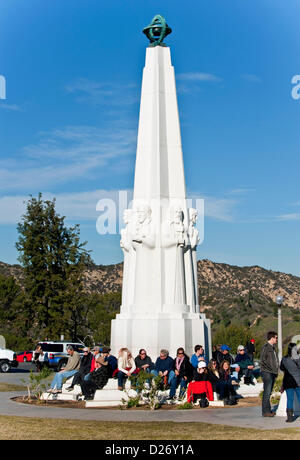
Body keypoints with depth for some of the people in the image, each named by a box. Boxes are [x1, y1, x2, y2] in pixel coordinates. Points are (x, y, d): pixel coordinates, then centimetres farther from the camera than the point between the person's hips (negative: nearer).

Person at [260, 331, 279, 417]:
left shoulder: (273, 347, 18)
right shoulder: (265, 347, -10)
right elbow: (262, 361, -16)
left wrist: (276, 370, 12)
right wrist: (271, 369, -15)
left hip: (273, 373, 9)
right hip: (267, 372, -9)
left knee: (269, 393, 12)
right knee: (267, 393, -8)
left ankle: (268, 410, 18)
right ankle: (265, 412, -6)